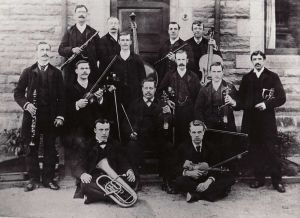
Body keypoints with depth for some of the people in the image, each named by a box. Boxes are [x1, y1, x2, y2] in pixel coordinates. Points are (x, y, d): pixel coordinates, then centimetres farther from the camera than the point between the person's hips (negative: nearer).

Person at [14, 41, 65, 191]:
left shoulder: (56, 73, 7)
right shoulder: (28, 72, 7)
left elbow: (61, 96, 5)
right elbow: (17, 93, 6)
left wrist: (60, 116, -3)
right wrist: (25, 104, -13)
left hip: (51, 117, 0)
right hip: (32, 115, 0)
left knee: (50, 148, 5)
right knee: (32, 148, 4)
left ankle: (48, 178, 15)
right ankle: (33, 178, 15)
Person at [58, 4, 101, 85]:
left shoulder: (93, 32, 11)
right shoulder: (69, 32, 11)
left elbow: (99, 51, 8)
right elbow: (60, 50, 3)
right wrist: (72, 50, -15)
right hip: (72, 69, 0)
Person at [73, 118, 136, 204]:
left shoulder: (115, 146, 18)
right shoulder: (87, 146, 10)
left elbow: (123, 163, 9)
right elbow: (79, 167, -1)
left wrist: (129, 171, -17)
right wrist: (83, 174, -27)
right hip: (94, 180, -2)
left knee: (131, 180, -27)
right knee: (85, 185, -35)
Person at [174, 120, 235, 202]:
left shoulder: (210, 147, 5)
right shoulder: (183, 147, 3)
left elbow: (216, 168, -6)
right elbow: (177, 169, -4)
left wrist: (209, 181, -26)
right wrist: (188, 173, -26)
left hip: (207, 181, 3)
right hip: (191, 181, -2)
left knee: (229, 178, -21)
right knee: (179, 182, -34)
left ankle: (196, 195, -31)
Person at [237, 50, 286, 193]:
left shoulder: (272, 77, 5)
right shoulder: (246, 78, 14)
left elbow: (281, 98, -1)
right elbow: (241, 97, 13)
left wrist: (267, 104, -13)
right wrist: (240, 104, -8)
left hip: (267, 119, -3)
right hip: (251, 120, 3)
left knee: (272, 149, -3)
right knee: (255, 150, 7)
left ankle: (277, 181, 6)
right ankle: (259, 178, 17)